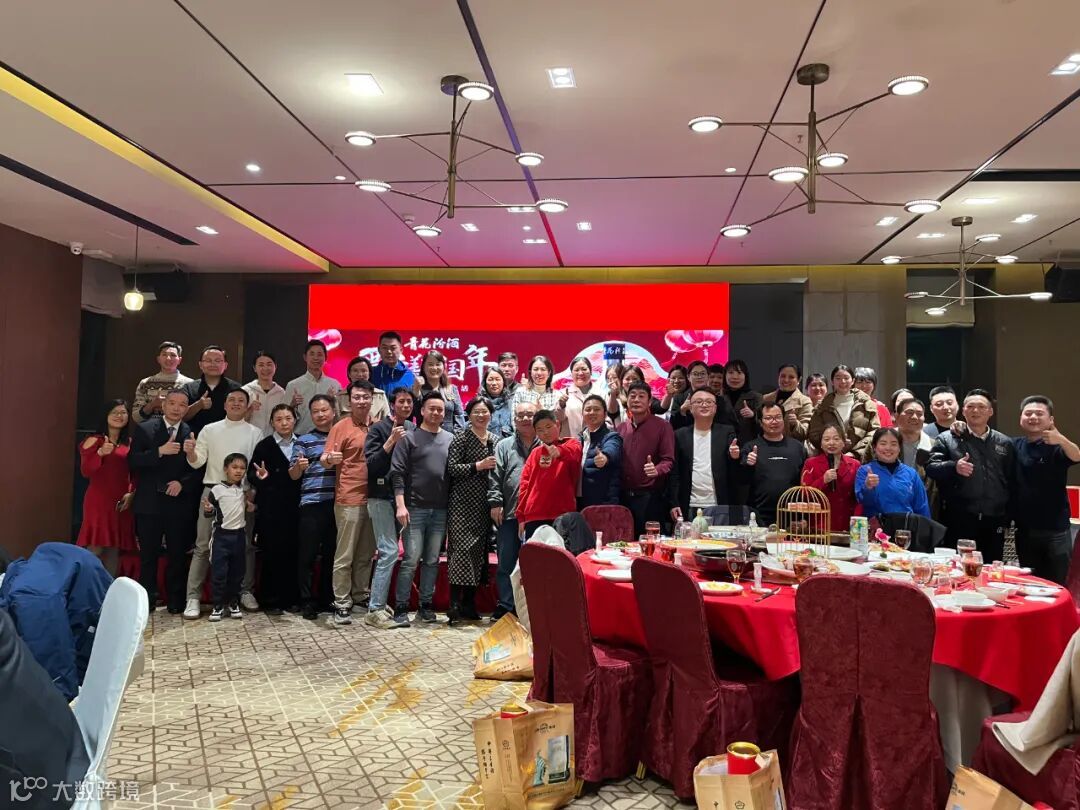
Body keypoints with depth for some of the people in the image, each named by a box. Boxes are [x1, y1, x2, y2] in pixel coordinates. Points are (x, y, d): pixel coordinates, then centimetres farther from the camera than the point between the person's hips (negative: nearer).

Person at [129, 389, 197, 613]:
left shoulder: (192, 433, 2)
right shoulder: (144, 429, 2)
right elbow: (132, 462, -8)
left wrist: (182, 483, -12)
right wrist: (160, 451, -19)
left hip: (179, 502, 0)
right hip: (149, 502, 0)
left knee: (178, 554, 6)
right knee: (148, 554, 7)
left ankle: (175, 600, 17)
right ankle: (147, 599, 18)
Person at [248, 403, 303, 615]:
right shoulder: (264, 446, 1)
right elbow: (251, 474, -4)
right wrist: (260, 476, -22)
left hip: (294, 507, 2)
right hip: (271, 509, -2)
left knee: (292, 552, 4)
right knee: (272, 553, 1)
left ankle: (291, 598, 15)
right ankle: (270, 600, 12)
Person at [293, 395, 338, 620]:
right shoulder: (304, 441, 4)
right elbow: (293, 475, 0)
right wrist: (299, 466, -21)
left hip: (338, 503, 3)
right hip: (312, 504, -3)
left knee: (332, 553, 10)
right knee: (307, 554, -1)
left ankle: (326, 598, 21)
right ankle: (307, 601, 8)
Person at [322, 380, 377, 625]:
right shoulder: (341, 427, -5)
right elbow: (325, 460, -9)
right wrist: (330, 459, -30)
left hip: (374, 498, 5)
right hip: (349, 500, -5)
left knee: (366, 555, 14)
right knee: (345, 556, 0)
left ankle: (361, 598, 24)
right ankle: (342, 605, 6)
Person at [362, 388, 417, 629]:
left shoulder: (413, 430, 12)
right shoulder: (379, 429, -4)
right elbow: (371, 464, -11)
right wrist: (391, 441, -19)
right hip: (382, 497, -5)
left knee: (388, 552, 9)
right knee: (389, 551, -10)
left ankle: (379, 602, 18)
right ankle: (375, 609, -4)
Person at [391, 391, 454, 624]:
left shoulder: (450, 439, 11)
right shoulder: (409, 438, 1)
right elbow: (397, 473, -4)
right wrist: (400, 505, -13)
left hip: (441, 510, 4)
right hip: (415, 508, -3)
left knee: (432, 560, 9)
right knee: (411, 560, -4)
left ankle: (426, 605, 18)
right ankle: (401, 607, 5)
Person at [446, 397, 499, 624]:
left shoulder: (495, 440, 14)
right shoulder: (461, 439, -3)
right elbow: (452, 468, -10)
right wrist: (479, 466, -17)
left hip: (484, 504, 6)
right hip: (463, 503, -6)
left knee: (479, 551, 6)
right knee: (461, 549, -11)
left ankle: (469, 603, 14)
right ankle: (454, 603, -7)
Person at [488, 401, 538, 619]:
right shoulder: (504, 446, 11)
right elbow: (495, 477, 5)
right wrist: (495, 502, -5)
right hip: (509, 514, 1)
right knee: (506, 563, 5)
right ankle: (506, 606, 14)